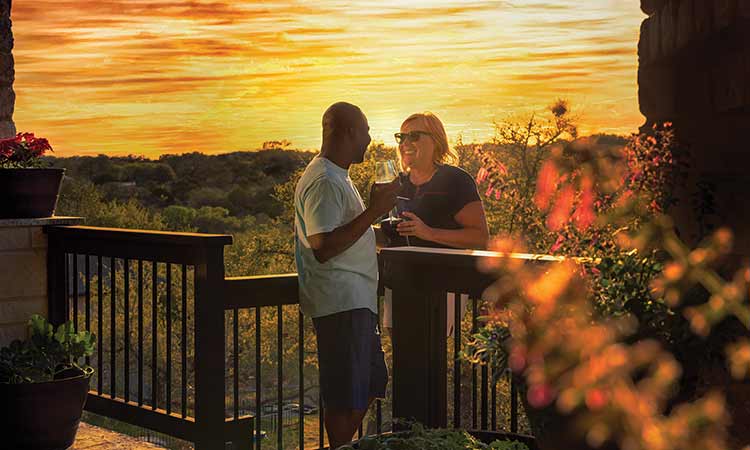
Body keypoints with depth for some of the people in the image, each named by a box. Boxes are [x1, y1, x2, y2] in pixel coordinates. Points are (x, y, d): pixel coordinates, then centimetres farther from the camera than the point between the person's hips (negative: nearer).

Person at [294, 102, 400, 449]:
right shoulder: (323, 182, -16)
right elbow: (323, 248, -26)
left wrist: (376, 210, 18)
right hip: (341, 303, -11)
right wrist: (373, 212, -23)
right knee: (346, 397, -5)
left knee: (368, 387, 17)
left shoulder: (335, 177, 19)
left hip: (355, 302, 11)